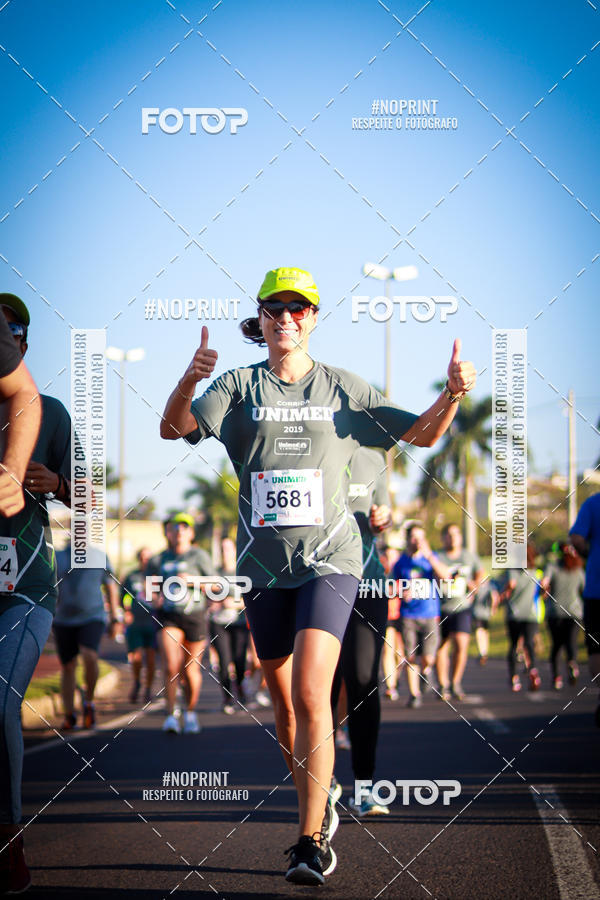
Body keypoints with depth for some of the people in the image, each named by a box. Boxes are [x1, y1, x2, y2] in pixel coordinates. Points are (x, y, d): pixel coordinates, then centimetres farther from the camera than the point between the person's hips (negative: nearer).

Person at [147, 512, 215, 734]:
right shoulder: (158, 560, 8)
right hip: (168, 616, 1)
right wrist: (155, 597, -4)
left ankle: (190, 714, 25)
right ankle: (171, 714, -7)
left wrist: (193, 581, -13)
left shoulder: (199, 556, 2)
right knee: (170, 665, -17)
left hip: (194, 616, -1)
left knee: (191, 668, 5)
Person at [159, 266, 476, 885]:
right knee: (284, 704, 11)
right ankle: (313, 808, 31)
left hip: (329, 560, -2)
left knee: (312, 696, -18)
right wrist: (189, 380, -31)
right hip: (264, 563, 2)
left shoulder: (342, 390, 5)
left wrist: (452, 393, -10)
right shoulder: (238, 388, 5)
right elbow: (173, 428, -10)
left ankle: (312, 841, -16)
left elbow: (421, 434, 10)